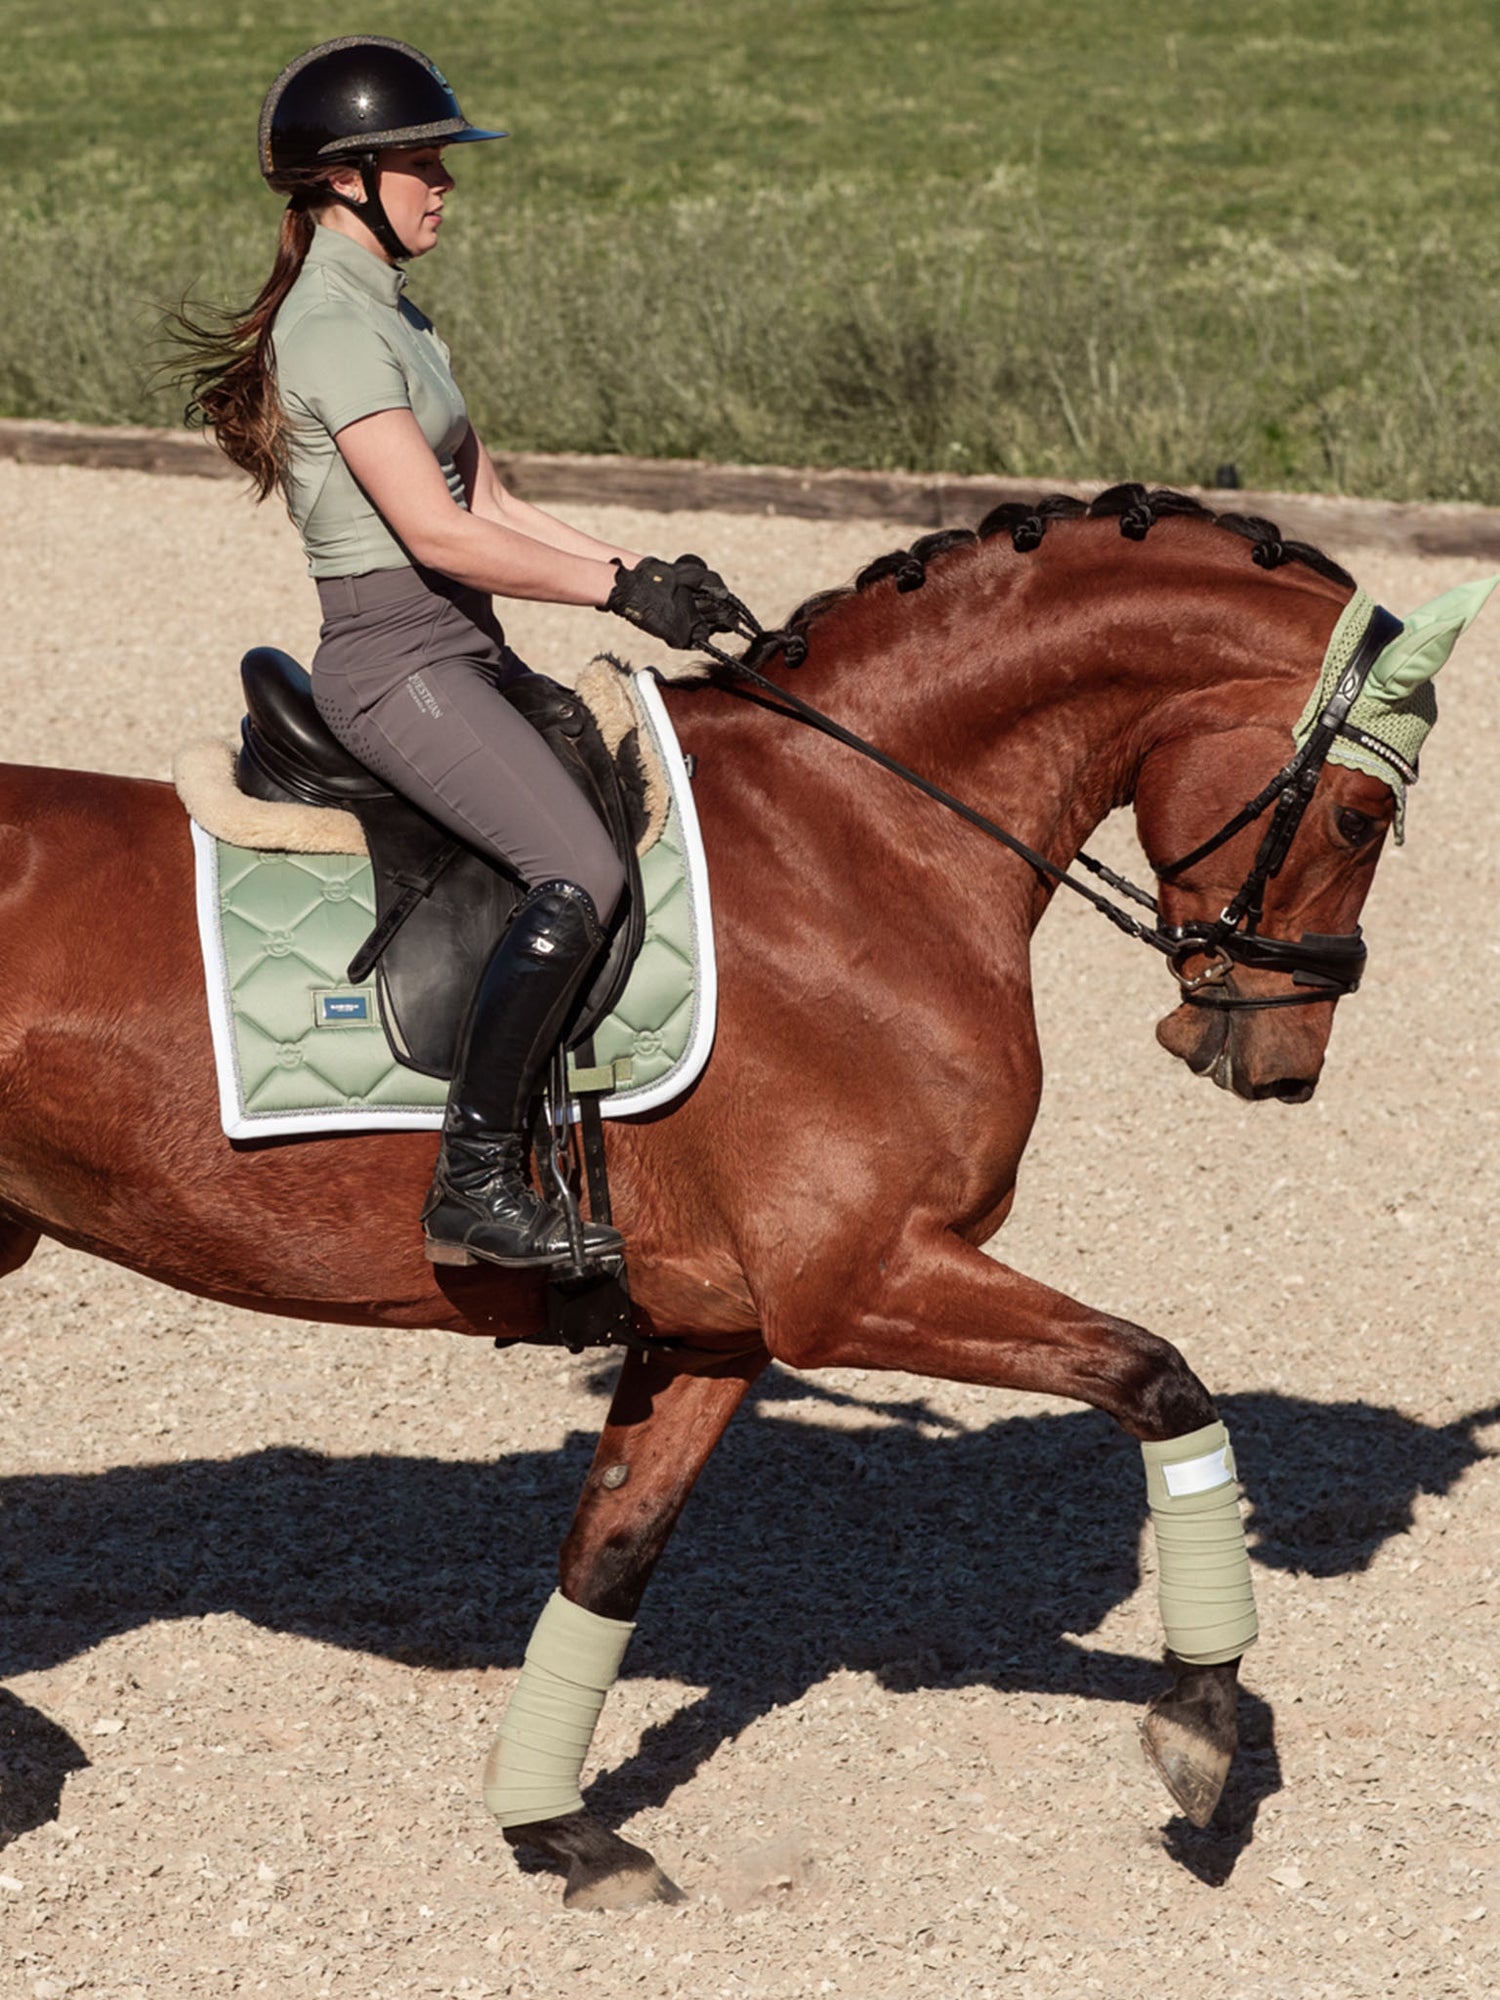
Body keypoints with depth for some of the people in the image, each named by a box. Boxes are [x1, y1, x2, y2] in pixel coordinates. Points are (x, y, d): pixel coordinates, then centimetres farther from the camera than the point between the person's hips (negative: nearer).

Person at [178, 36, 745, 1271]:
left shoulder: (392, 314, 17)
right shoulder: (332, 326, -14)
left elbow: (492, 504, 17)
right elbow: (438, 532, -22)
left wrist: (643, 570, 3)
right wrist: (621, 591, -17)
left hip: (467, 656, 10)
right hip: (396, 664, -10)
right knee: (581, 876, -24)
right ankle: (476, 1189, -20)